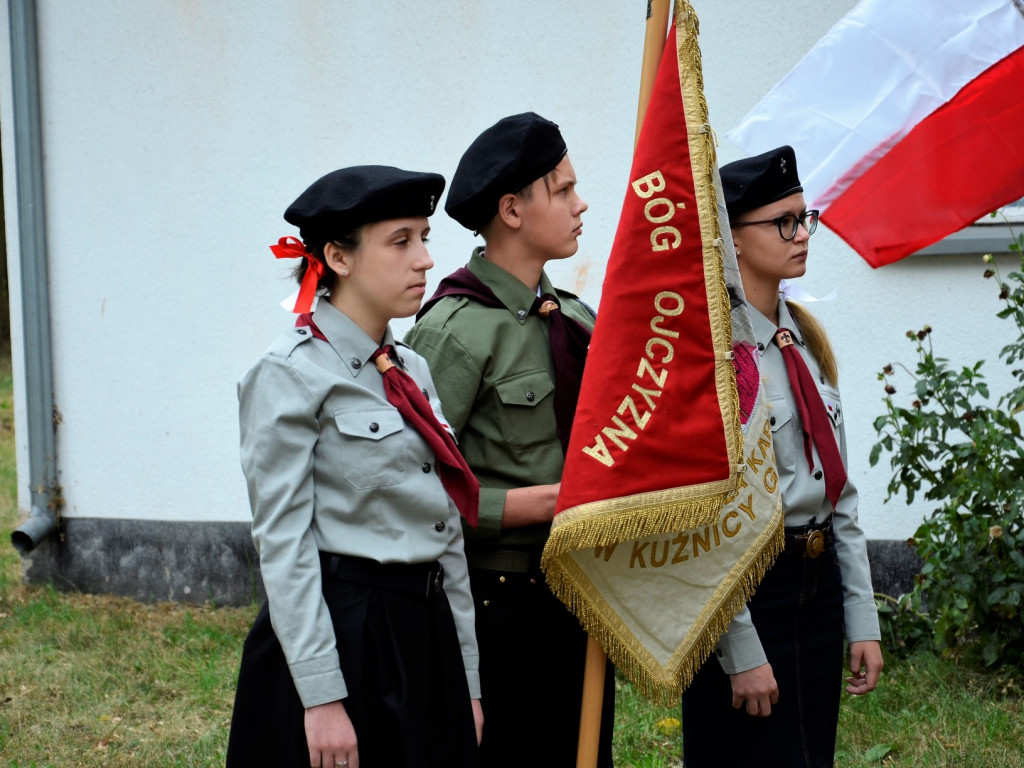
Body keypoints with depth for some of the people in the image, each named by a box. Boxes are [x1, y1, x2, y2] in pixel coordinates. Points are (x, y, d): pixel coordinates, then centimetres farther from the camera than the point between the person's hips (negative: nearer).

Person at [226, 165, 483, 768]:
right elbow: (283, 544, -14)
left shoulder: (411, 372, 12)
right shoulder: (292, 375, -9)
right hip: (340, 641, -7)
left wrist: (468, 681, 11)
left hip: (426, 643, 7)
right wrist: (322, 696, -18)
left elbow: (447, 533, 13)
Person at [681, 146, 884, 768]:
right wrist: (740, 650, -18)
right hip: (746, 590, -8)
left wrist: (862, 617, 9)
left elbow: (840, 489, 12)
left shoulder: (806, 339, 9)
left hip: (820, 584, 8)